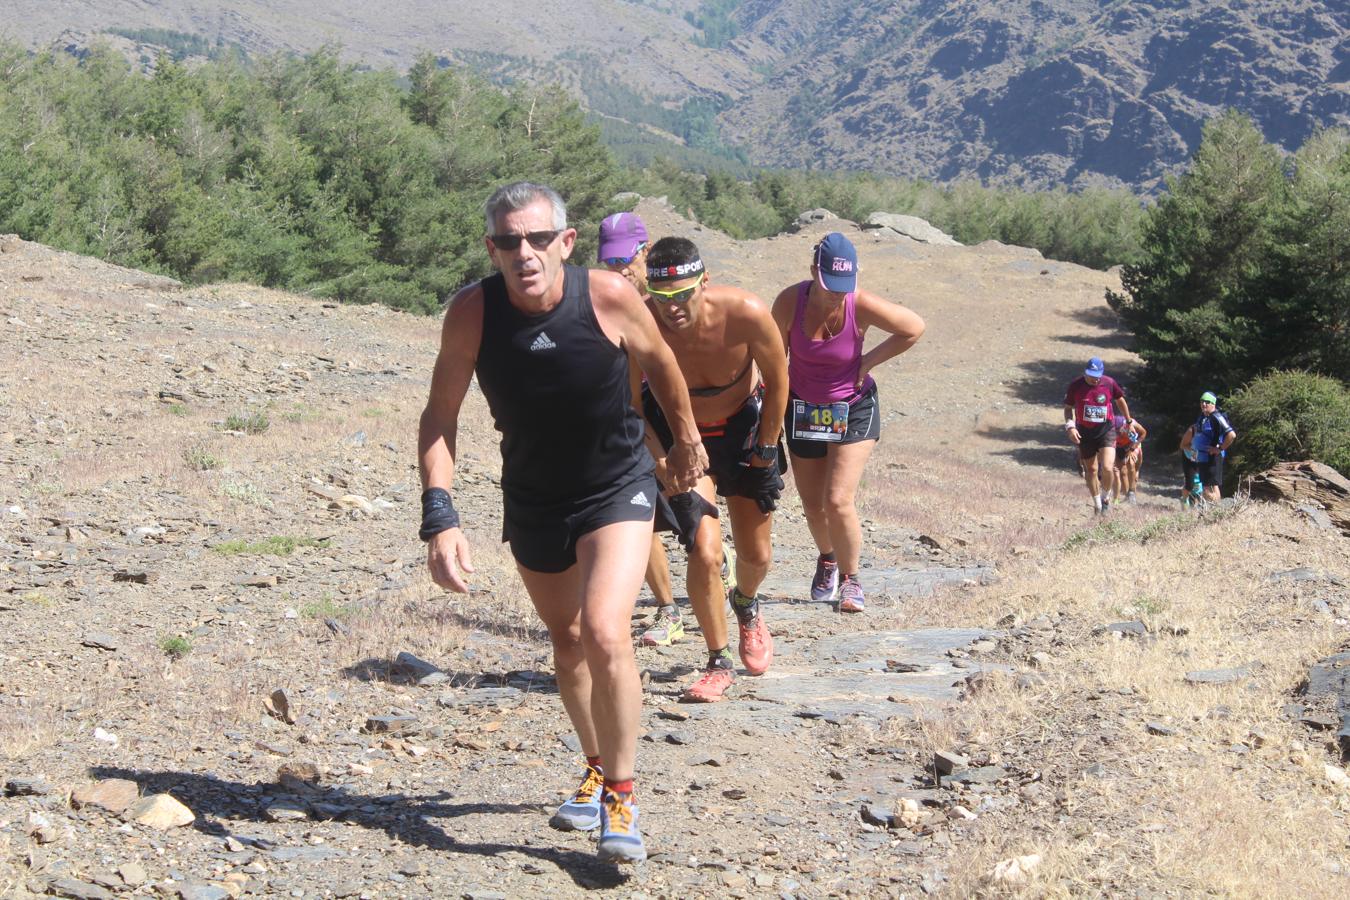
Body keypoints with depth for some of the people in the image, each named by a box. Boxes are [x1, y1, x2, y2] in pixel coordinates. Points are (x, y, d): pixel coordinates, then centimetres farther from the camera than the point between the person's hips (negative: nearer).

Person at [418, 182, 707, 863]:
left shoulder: (610, 297, -23)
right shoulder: (471, 313, -20)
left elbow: (659, 363, -1)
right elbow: (439, 418, -12)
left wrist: (686, 441, 13)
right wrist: (439, 516, -25)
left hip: (617, 491, -3)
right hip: (532, 501, 3)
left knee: (604, 634, -22)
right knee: (567, 646, 18)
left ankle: (620, 794, -3)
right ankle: (597, 770, 43)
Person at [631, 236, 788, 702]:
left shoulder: (745, 314, -31)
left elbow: (777, 382, -11)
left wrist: (766, 450, -4)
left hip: (742, 426, 1)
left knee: (756, 556, 12)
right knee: (704, 551, -18)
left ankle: (746, 607, 49)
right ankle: (719, 663, 2)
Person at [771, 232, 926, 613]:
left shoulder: (861, 305, -23)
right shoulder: (790, 301, -19)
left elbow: (915, 328, -10)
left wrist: (870, 360, -12)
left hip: (854, 408, -2)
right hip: (804, 409, 2)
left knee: (839, 501, -13)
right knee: (813, 504, 12)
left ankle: (850, 579, 9)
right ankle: (827, 559, 44)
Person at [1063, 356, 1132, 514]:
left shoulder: (1109, 383, -9)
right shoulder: (1076, 385, -9)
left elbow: (1120, 400, 10)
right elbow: (1068, 408, 3)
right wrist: (1070, 426, -13)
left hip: (1106, 430, -1)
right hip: (1085, 432, 1)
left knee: (1107, 468, -17)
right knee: (1091, 470, 9)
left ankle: (1106, 496, 12)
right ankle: (1097, 505, 27)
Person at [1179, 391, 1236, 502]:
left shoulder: (1216, 418, -16)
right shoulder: (1202, 417, 12)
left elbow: (1232, 435, -26)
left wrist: (1220, 449, -20)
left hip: (1212, 458, -9)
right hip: (1201, 458, 9)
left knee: (1213, 486, -8)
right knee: (1206, 486, 13)